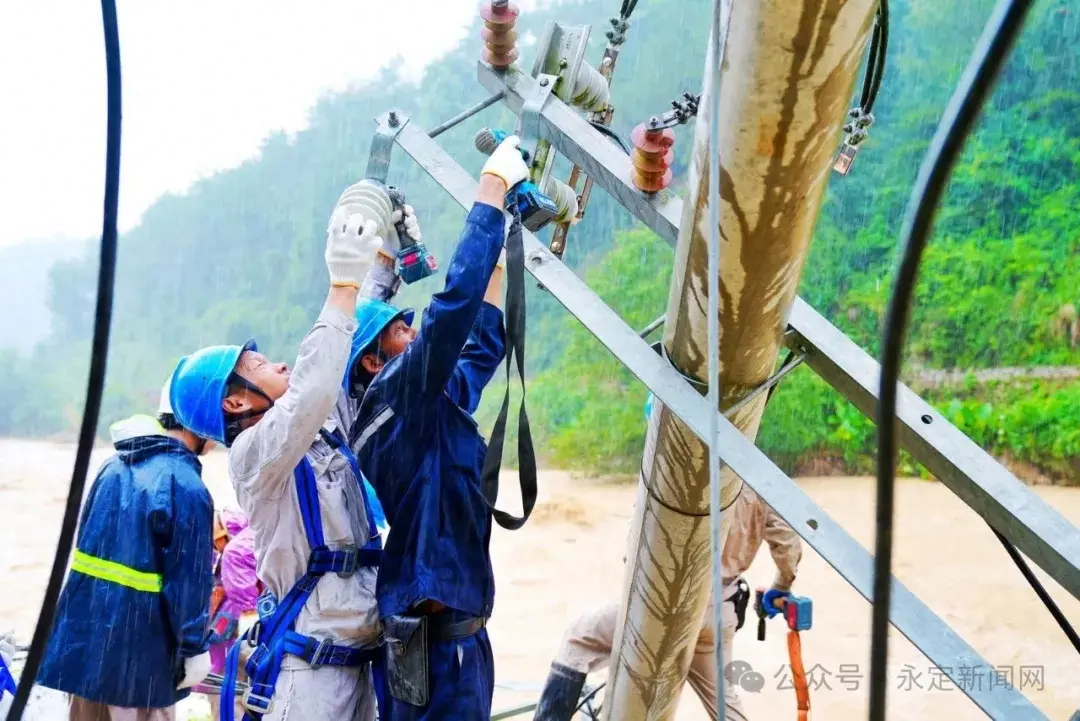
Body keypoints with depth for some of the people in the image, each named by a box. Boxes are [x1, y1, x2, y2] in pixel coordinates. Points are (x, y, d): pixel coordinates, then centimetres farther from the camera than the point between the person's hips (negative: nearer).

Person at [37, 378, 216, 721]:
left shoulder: (114, 467, 8)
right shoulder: (186, 487, -17)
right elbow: (189, 580, -16)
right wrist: (194, 649, -6)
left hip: (84, 634, 8)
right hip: (137, 652, -7)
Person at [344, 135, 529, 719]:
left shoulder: (429, 403, 14)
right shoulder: (397, 397, -11)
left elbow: (482, 345, 29)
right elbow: (456, 300, -21)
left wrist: (498, 261, 26)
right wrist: (494, 186, -15)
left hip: (451, 624, 10)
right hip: (435, 632, -10)